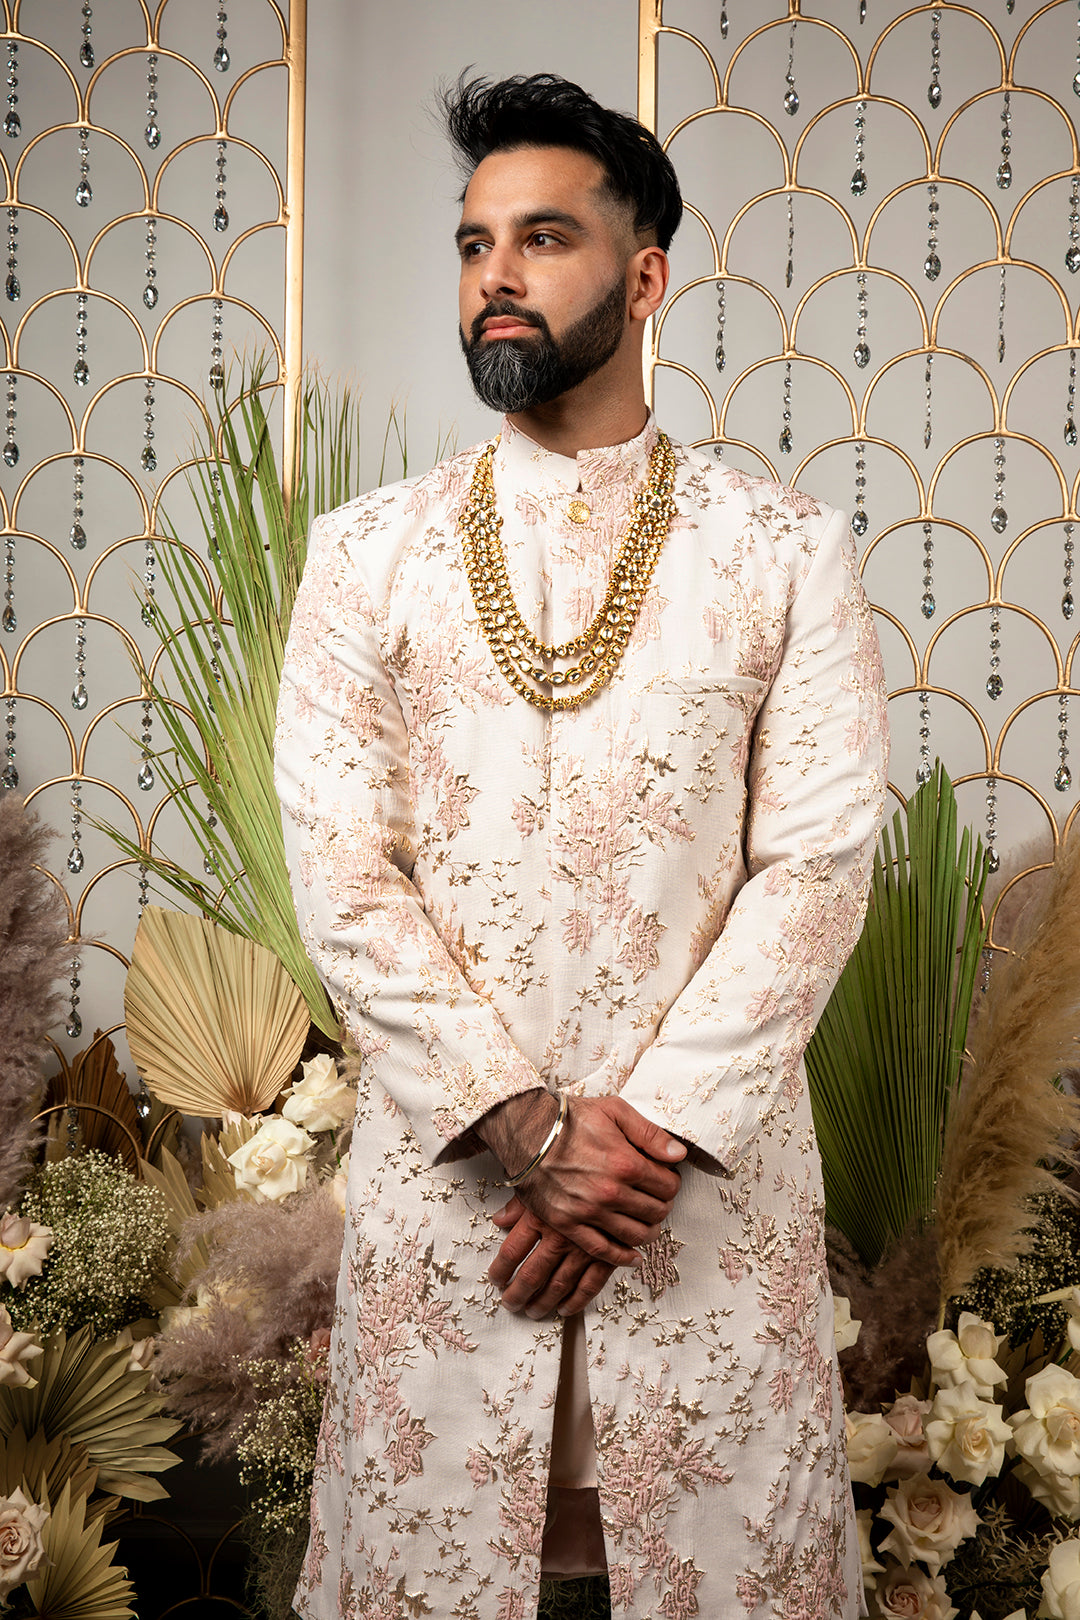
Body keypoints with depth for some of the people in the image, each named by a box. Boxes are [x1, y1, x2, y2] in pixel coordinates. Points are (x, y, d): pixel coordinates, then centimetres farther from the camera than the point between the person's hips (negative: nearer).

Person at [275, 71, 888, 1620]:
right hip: (440, 1156, 1)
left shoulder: (787, 549, 1)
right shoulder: (369, 552, 3)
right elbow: (338, 869, -3)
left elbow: (817, 866, -5)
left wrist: (653, 1132, -13)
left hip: (714, 1163, 0)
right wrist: (528, 1125, -12)